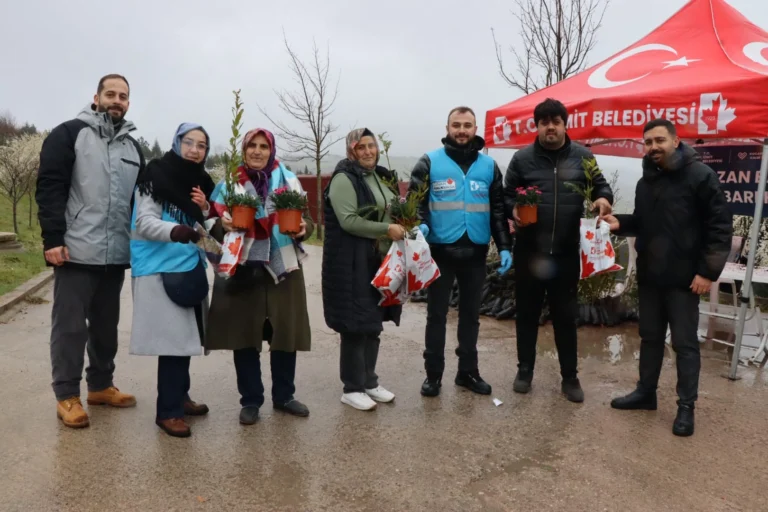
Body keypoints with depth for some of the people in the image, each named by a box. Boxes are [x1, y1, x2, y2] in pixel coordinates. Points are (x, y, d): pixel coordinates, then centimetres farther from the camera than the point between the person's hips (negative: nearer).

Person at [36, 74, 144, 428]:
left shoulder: (132, 146, 15)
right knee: (70, 324, 2)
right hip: (76, 251, -5)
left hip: (117, 253, 6)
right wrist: (52, 239, -15)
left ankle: (101, 385, 26)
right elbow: (49, 188, -8)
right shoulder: (69, 134, -1)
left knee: (107, 324, 13)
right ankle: (67, 396, 12)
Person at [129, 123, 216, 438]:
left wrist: (205, 210, -3)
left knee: (185, 335, 11)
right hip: (160, 268, -7)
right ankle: (168, 410, 1)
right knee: (173, 337, -9)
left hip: (190, 267, 7)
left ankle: (180, 397, 25)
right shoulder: (156, 176, -7)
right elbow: (144, 221, -15)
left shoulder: (202, 183, 12)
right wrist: (173, 230, -33)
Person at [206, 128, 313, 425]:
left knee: (286, 333, 6)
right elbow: (214, 225, 4)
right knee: (244, 334, 3)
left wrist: (304, 228, -16)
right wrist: (224, 225, -19)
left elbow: (306, 219, 7)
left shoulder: (288, 180, 5)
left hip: (284, 268, 1)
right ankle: (250, 400, 19)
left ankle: (283, 395, 25)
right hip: (243, 270, -1)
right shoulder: (229, 183, 4)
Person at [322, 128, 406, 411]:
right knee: (355, 324, -1)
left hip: (380, 260, 8)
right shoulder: (344, 179, -12)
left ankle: (369, 382, 27)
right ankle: (352, 388, 12)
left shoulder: (381, 176, 14)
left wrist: (401, 227, 6)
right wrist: (386, 229, -21)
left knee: (374, 322, 14)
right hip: (352, 263, -8)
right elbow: (348, 220, -21)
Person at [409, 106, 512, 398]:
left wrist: (504, 246, 2)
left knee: (471, 314, 13)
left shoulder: (489, 166, 9)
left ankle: (468, 371, 27)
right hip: (441, 251, -3)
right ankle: (433, 373, 20)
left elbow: (498, 209, 10)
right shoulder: (430, 163, 0)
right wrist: (419, 225, -24)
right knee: (437, 314, 7)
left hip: (475, 252, 3)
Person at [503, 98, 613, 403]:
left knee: (565, 315, 10)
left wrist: (604, 198, -11)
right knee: (528, 313, 11)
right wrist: (513, 211, -17)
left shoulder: (582, 157, 4)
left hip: (567, 252, 1)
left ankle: (570, 376, 24)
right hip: (529, 251, 0)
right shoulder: (522, 158, 1)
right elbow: (506, 195, 5)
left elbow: (600, 185, 12)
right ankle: (525, 369, 27)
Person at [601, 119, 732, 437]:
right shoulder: (646, 181, 13)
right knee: (650, 337, 16)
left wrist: (708, 271, -16)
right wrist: (620, 223, -1)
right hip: (648, 275, 7)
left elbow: (720, 226, -11)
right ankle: (646, 392, 29)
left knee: (685, 343, 2)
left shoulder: (700, 175, -9)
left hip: (683, 278, -6)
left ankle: (686, 406, 14)